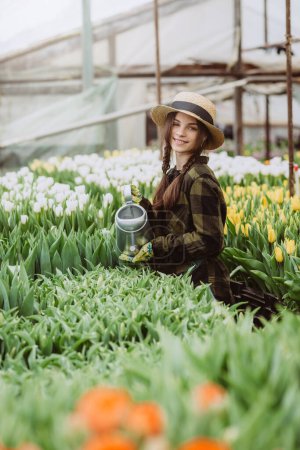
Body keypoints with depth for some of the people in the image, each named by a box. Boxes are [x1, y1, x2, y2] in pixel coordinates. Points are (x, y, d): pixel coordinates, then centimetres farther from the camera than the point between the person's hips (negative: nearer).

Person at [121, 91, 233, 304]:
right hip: (176, 278, 8)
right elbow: (167, 227, 10)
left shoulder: (199, 179, -15)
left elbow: (210, 240, -19)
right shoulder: (174, 174, 10)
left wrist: (155, 247, -16)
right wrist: (142, 204, 2)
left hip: (200, 283, -8)